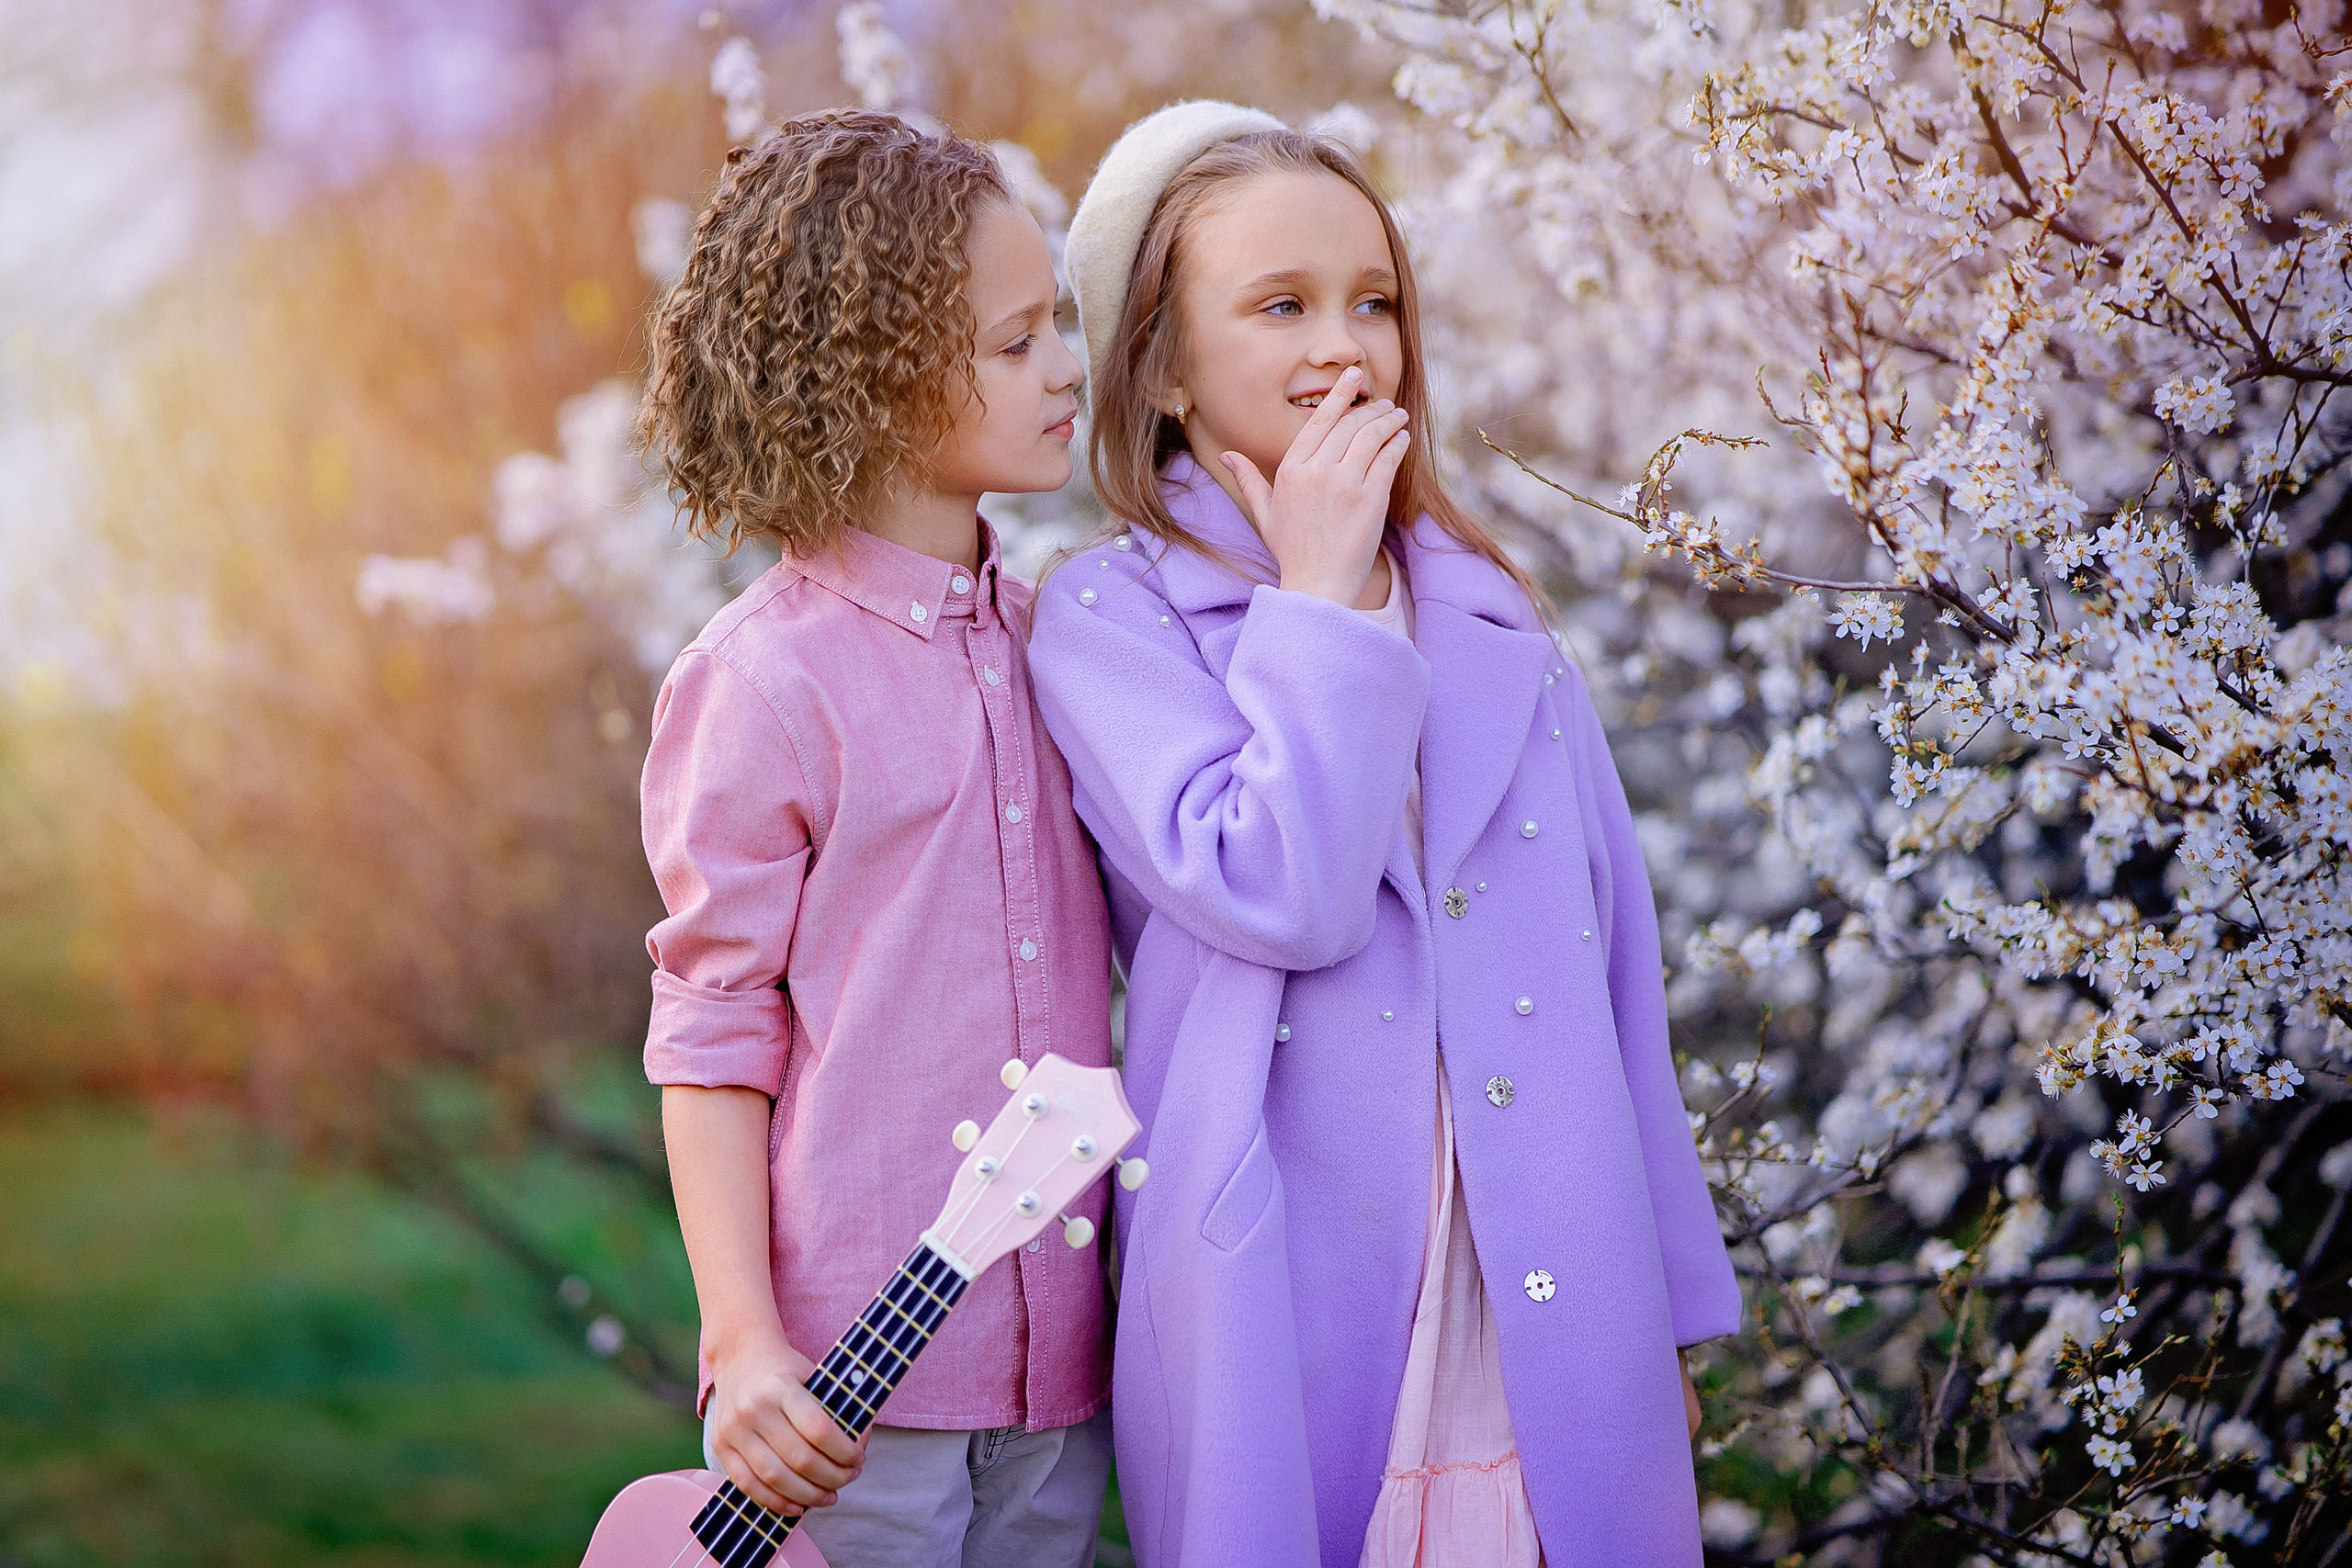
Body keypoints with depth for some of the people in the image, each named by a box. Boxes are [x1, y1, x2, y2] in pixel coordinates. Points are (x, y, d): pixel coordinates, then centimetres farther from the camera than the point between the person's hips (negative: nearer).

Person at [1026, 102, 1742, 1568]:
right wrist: (1322, 597, -9)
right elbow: (1278, 895, -19)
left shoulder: (1489, 610, 12)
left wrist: (1669, 1309, 13)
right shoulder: (1110, 614, -2)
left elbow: (1613, 970, 14)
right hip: (1295, 1318, -4)